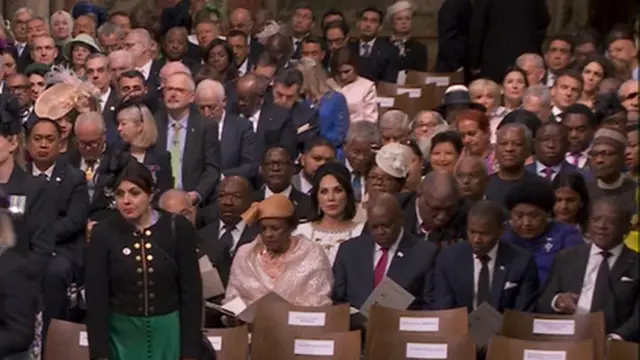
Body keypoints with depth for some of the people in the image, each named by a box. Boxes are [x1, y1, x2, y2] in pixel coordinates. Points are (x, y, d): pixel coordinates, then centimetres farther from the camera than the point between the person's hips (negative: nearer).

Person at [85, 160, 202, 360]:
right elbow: (96, 298, -3)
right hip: (122, 336, 0)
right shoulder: (103, 234, -4)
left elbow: (191, 293, -2)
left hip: (168, 334, 0)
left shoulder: (178, 229, -4)